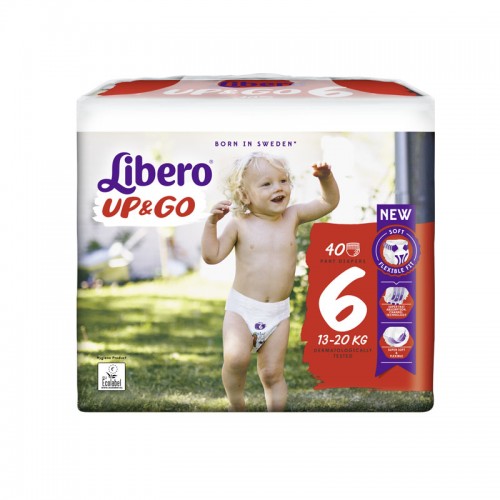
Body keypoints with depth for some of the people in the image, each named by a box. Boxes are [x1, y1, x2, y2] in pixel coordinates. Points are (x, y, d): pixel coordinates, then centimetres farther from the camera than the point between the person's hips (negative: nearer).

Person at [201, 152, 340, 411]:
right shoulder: (240, 224, -6)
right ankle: (236, 406, 1)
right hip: (241, 308, -2)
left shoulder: (292, 216, 1)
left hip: (278, 313, 2)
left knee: (273, 372, 7)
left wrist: (326, 177, -10)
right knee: (236, 358, -23)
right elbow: (211, 256, -8)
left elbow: (330, 202, 7)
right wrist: (212, 222, -19)